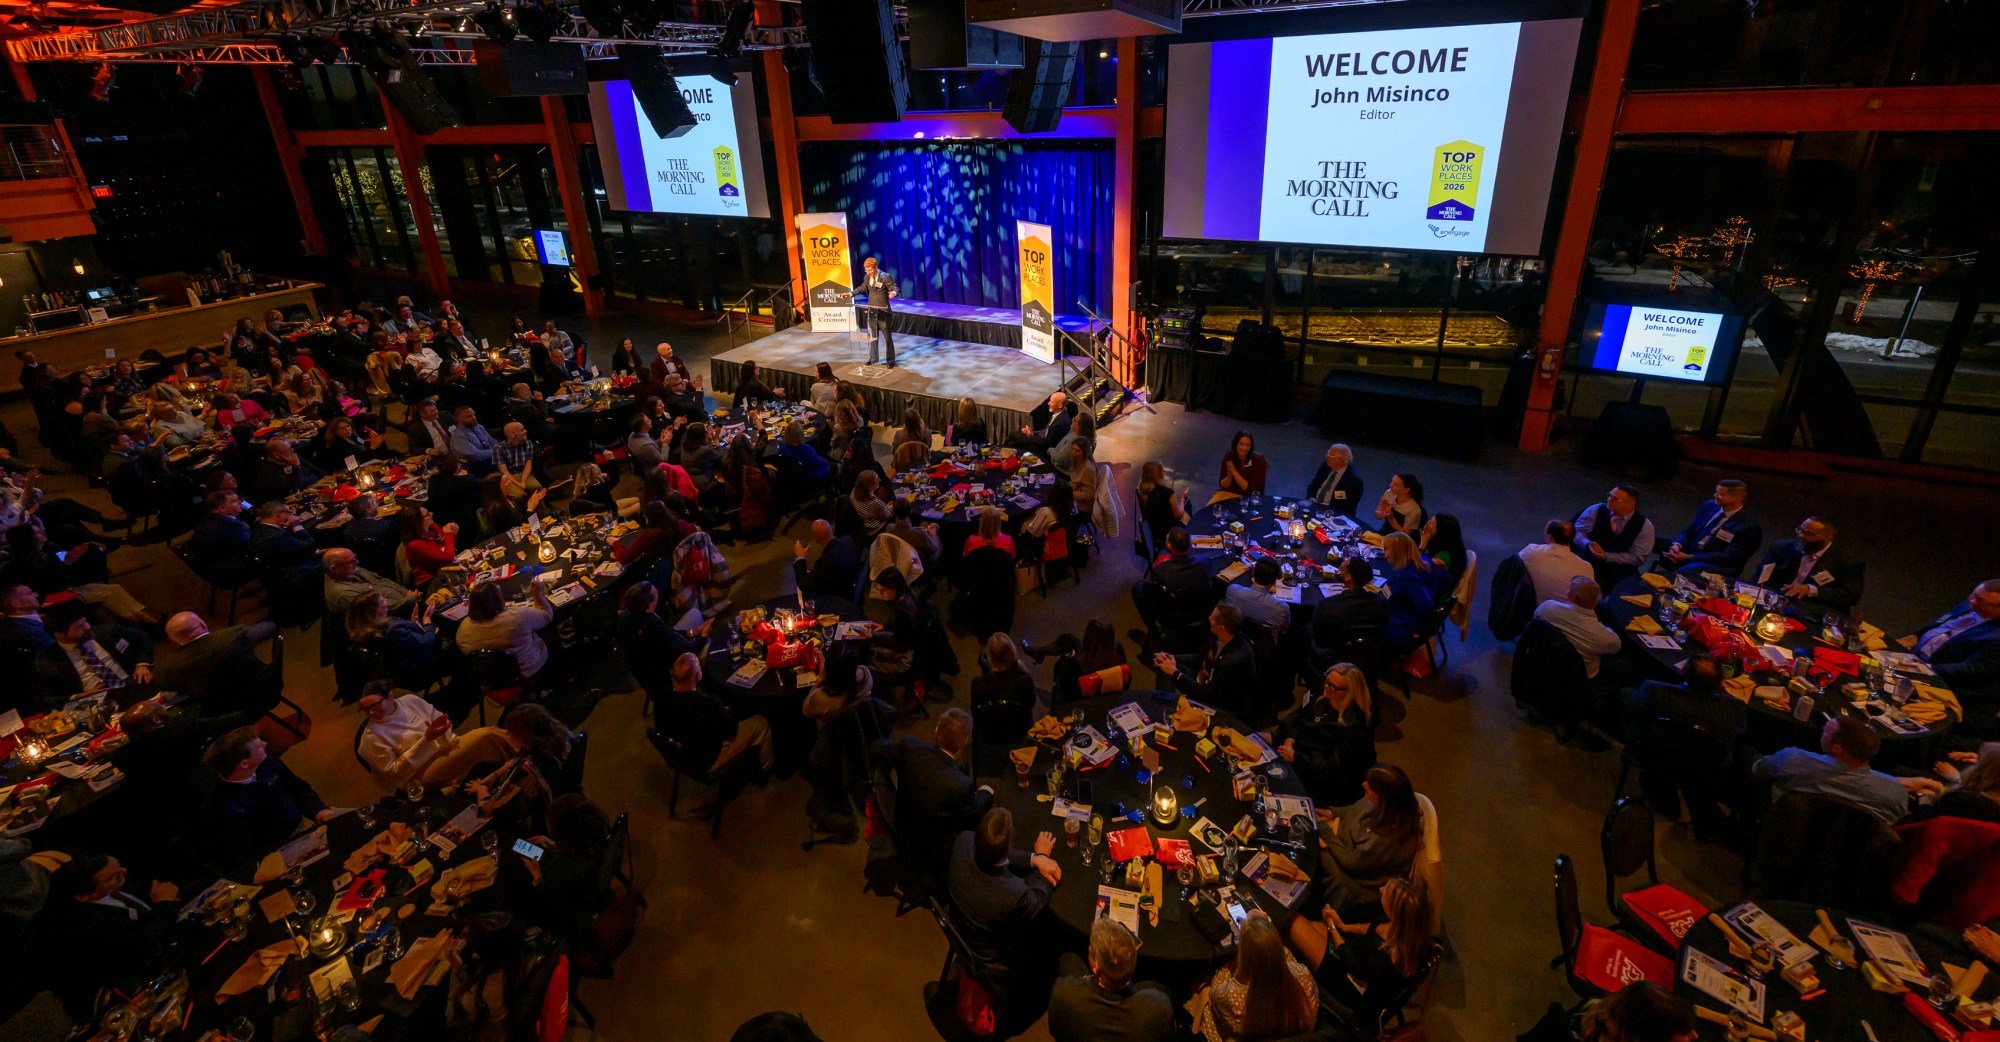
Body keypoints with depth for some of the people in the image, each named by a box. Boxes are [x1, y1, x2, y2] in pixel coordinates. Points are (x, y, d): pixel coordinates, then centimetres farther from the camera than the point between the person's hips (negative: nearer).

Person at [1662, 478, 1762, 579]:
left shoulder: (1750, 527, -10)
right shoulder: (1709, 506, 8)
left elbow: (1728, 558, -16)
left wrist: (1688, 557, -21)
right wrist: (1677, 545, -13)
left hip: (1717, 567, -6)